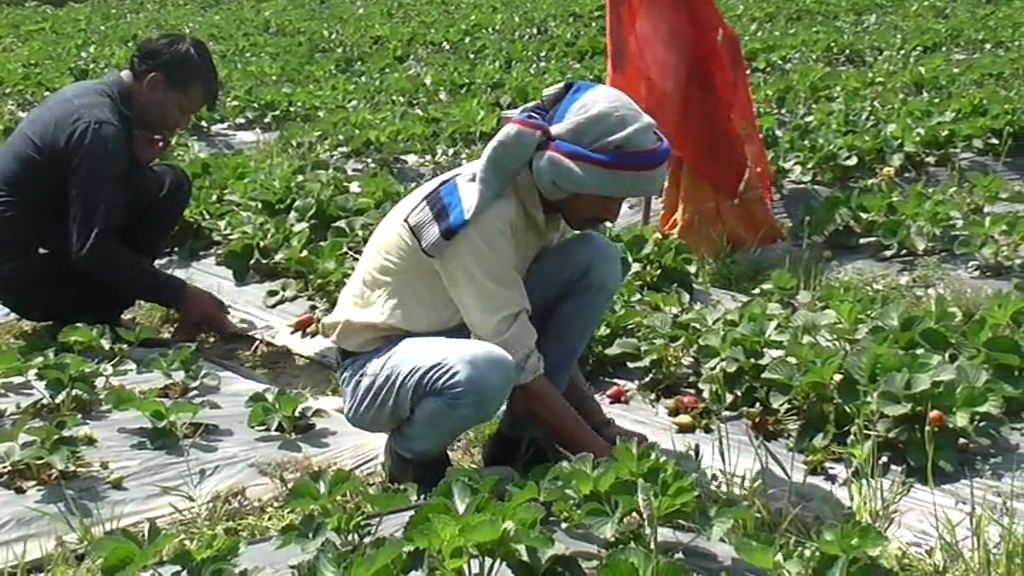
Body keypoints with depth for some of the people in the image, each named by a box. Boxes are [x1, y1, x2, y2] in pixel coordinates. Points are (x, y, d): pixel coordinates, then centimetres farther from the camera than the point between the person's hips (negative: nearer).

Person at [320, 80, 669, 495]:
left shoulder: (545, 196, -6)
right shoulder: (483, 216, -31)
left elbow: (555, 345, 1)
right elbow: (520, 369, -29)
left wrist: (602, 428, -7)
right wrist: (599, 454, -23)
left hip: (458, 334, 8)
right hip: (377, 364, -7)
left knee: (599, 261, -10)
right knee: (485, 371, -42)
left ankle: (519, 443, 0)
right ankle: (411, 454, -6)